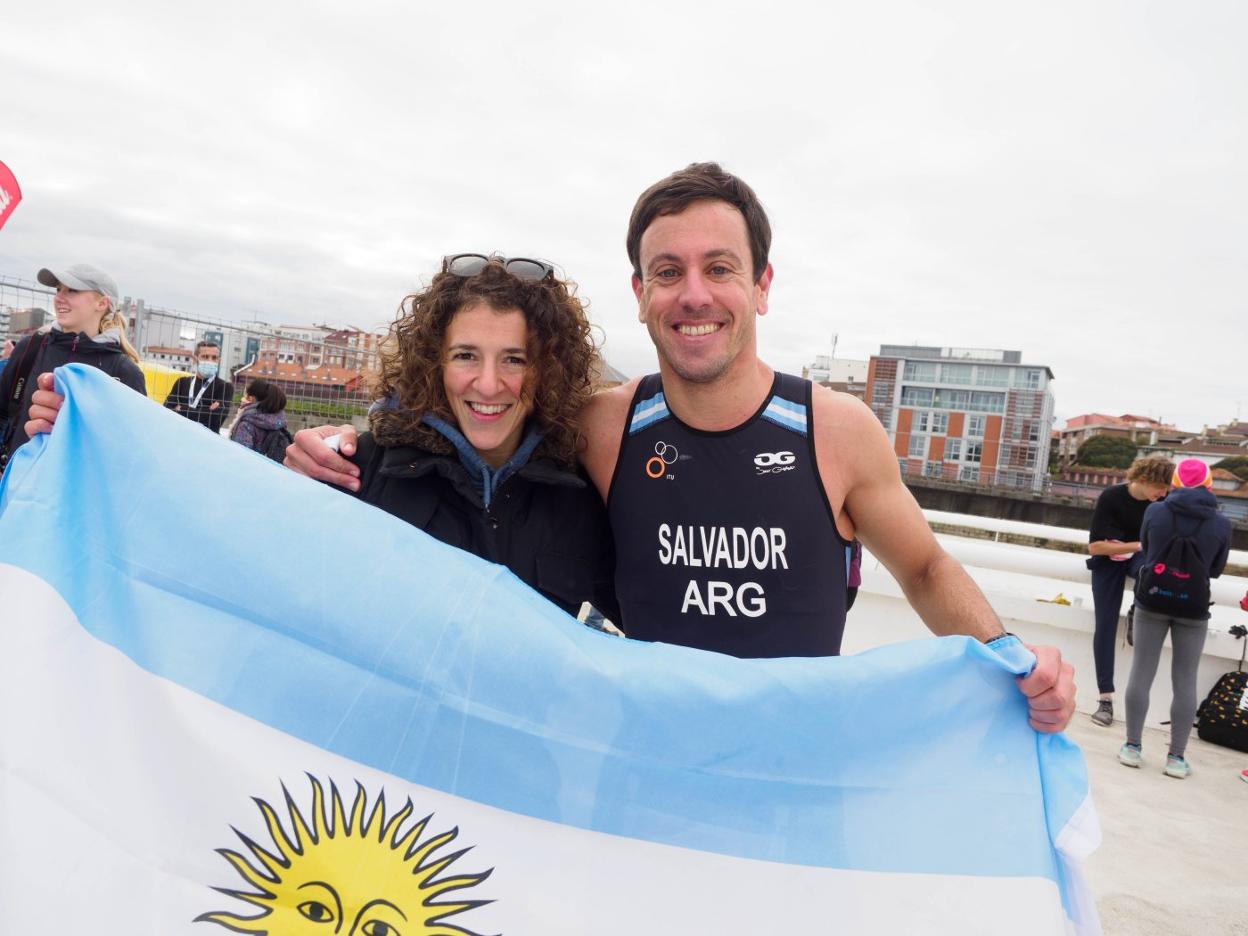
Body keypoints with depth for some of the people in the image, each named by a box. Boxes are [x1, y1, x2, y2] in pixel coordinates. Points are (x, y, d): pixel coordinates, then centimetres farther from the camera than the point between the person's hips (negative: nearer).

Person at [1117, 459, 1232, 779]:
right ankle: (1176, 757, 10)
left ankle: (1132, 746, 12)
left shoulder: (1154, 511, -6)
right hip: (1193, 608, 0)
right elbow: (1216, 570, 5)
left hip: (1152, 600, 0)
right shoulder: (1221, 524, -6)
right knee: (1185, 681, 7)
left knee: (1142, 672, 7)